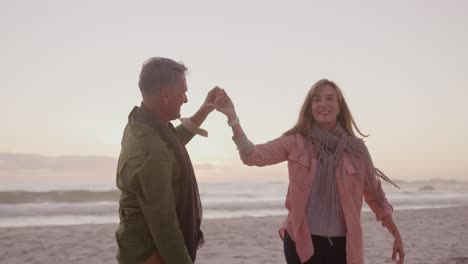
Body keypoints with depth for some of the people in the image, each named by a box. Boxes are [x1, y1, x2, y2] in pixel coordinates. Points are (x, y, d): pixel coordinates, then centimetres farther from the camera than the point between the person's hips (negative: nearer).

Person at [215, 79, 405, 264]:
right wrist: (232, 117, -23)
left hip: (342, 244, 2)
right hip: (302, 242, -2)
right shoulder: (296, 143, -1)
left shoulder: (355, 148, 3)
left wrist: (396, 236, 13)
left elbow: (375, 195, 12)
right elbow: (253, 155, -12)